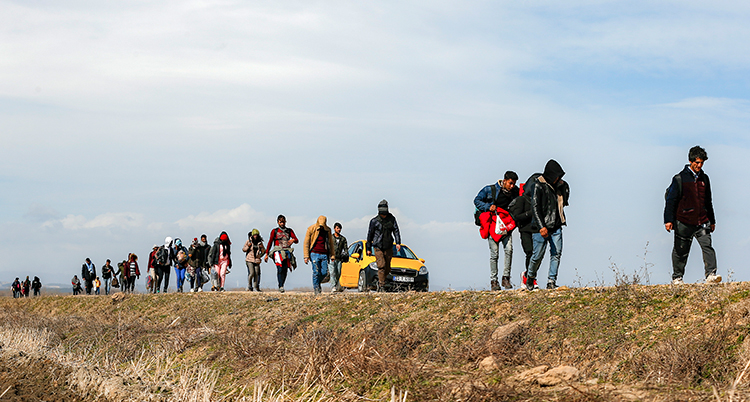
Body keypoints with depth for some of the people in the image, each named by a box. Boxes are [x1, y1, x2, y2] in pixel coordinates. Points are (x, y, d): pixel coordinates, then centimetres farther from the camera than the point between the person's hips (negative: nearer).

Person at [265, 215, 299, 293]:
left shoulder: (289, 231, 16)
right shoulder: (274, 231, 11)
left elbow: (296, 240, 7)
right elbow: (270, 243, 12)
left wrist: (293, 240, -18)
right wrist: (266, 254, 9)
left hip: (287, 251, 3)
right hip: (278, 251, -3)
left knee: (285, 270, -3)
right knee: (280, 268, -19)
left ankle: (282, 286, 6)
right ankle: (280, 287, -24)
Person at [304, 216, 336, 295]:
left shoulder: (328, 230, 9)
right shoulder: (311, 229, 0)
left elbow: (331, 243, 18)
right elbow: (306, 243, 1)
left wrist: (332, 255, 12)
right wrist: (306, 256, -6)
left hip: (324, 254, 3)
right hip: (314, 253, -3)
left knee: (324, 272, -3)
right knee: (316, 272, -8)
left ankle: (318, 283, 23)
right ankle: (316, 289, 2)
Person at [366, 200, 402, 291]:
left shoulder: (391, 218, 1)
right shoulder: (374, 221, -4)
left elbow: (396, 231, 1)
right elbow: (370, 234, 5)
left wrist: (398, 243, -14)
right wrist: (369, 249, 8)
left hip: (388, 248, 3)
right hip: (378, 248, -3)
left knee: (387, 269, 8)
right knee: (381, 266, -16)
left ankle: (380, 281, 32)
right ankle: (381, 287, -14)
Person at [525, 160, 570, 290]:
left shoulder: (561, 185, 7)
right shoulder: (538, 185, -11)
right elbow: (535, 207, -16)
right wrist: (541, 227, -22)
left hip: (556, 226, 5)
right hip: (541, 227, -5)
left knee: (556, 253, -2)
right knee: (538, 255, 0)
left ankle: (551, 281, 4)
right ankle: (530, 277, 24)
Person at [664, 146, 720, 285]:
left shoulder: (704, 178, 14)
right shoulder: (680, 178, -3)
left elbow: (708, 201, 23)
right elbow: (671, 200, -3)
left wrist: (712, 220, 25)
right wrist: (668, 220, -10)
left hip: (702, 221, 4)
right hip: (684, 222, -4)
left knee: (707, 246, -11)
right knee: (681, 251, 3)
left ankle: (711, 275, -15)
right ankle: (677, 277, 16)